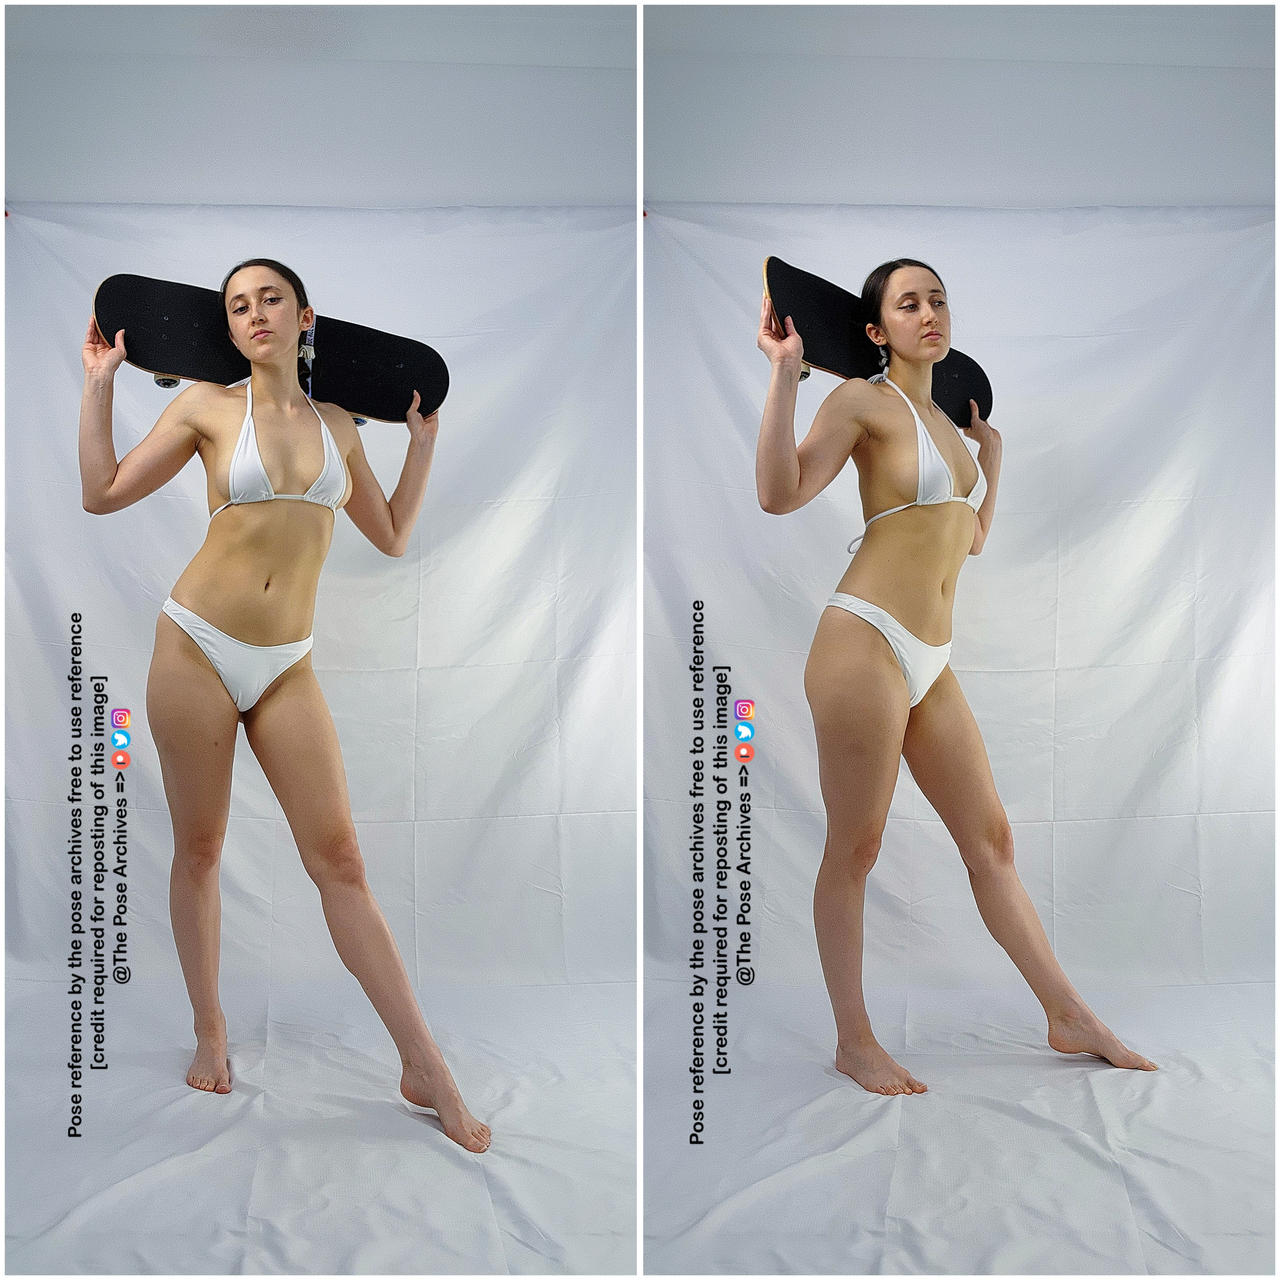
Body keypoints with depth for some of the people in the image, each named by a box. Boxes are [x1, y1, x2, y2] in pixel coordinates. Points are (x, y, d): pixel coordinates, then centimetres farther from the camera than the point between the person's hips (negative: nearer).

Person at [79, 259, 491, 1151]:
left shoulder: (338, 425, 10)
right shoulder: (207, 406, 2)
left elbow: (393, 537, 17)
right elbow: (102, 494, 1)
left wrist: (425, 439, 14)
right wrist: (99, 383, 0)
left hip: (285, 668, 2)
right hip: (197, 647, -1)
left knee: (340, 857, -3)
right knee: (200, 851, 8)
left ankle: (425, 1068, 0)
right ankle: (211, 1032, 28)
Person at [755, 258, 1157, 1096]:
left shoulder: (946, 417, 20)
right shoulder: (865, 400, -3)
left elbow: (974, 537, 28)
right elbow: (780, 493, -18)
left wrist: (990, 447, 26)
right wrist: (785, 372, -20)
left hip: (930, 662, 8)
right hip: (866, 642, -8)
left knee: (992, 840, 12)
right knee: (855, 851, 2)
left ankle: (1070, 1019, 23)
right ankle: (854, 1042, 15)